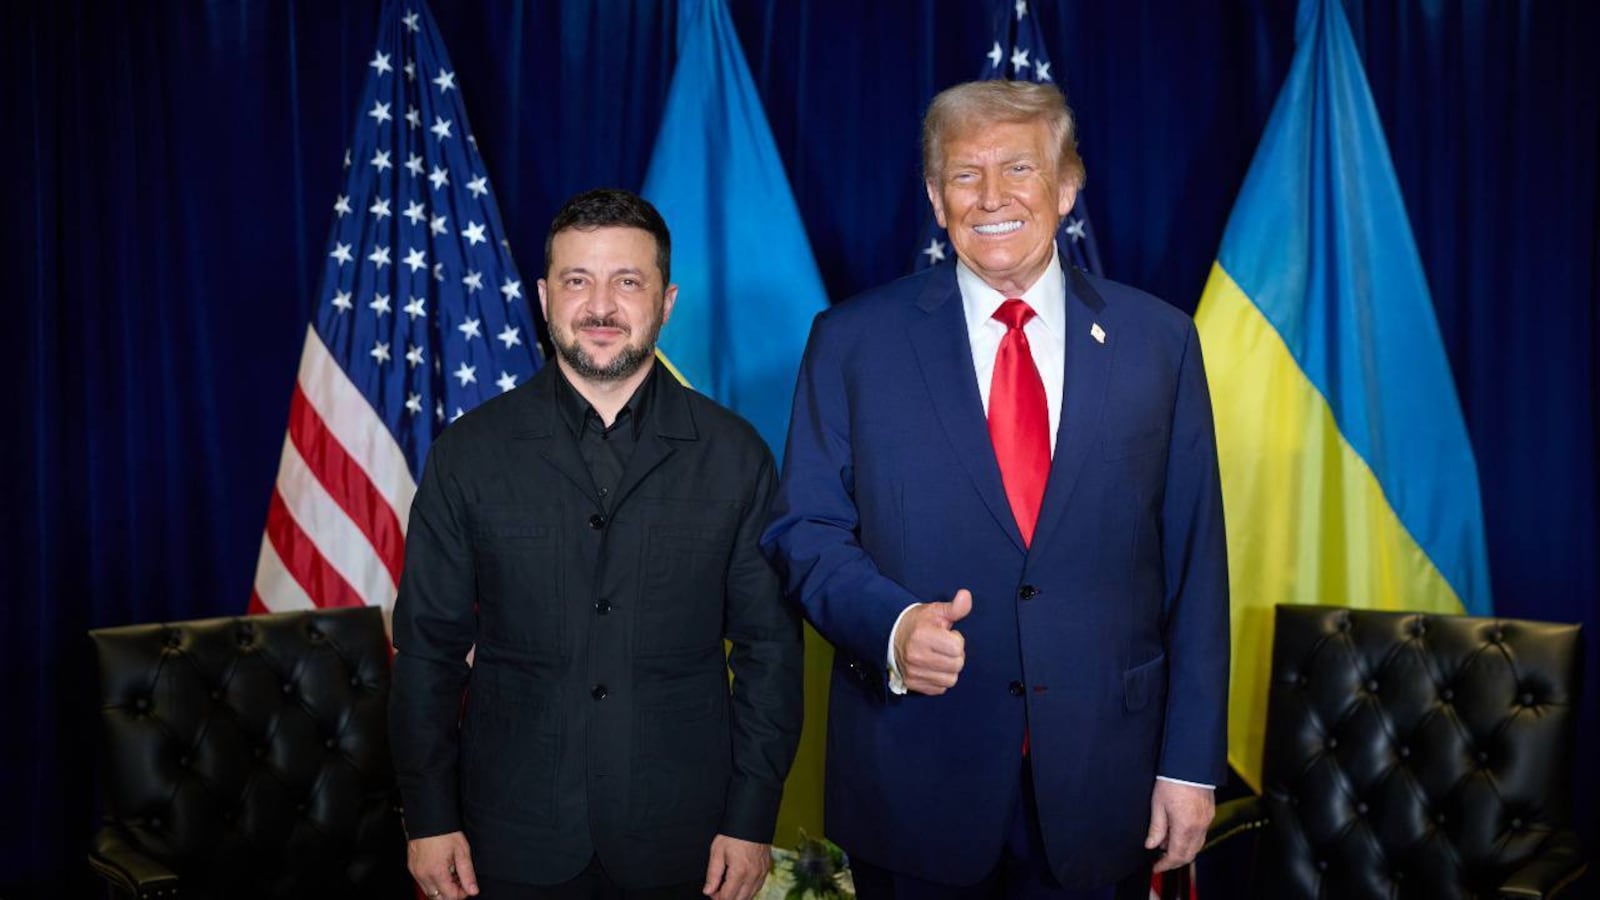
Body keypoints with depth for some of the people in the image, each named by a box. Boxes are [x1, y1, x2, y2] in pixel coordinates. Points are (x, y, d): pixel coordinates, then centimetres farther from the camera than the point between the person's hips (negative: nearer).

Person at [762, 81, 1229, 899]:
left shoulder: (1157, 341, 1)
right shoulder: (852, 341, -2)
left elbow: (1192, 562, 1)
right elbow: (804, 526, -1)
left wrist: (1192, 759, 0)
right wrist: (891, 623, -20)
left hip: (1101, 776, 1)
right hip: (912, 773, -1)